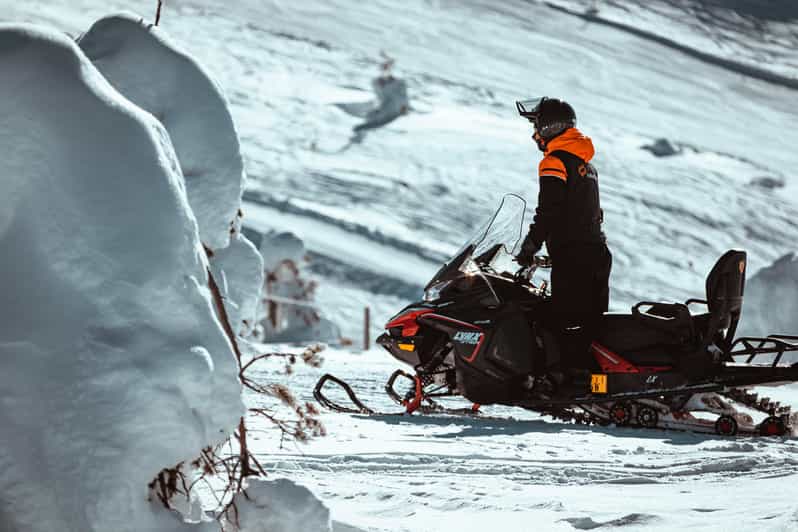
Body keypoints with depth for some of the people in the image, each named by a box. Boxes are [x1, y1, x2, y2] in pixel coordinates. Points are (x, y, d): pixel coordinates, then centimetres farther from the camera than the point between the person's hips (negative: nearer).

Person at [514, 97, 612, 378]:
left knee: (567, 323, -10)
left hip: (572, 256, -9)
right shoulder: (585, 163, 20)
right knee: (592, 321, 10)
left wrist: (530, 246, -13)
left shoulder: (555, 162, -10)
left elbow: (548, 211, -18)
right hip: (596, 251, 9)